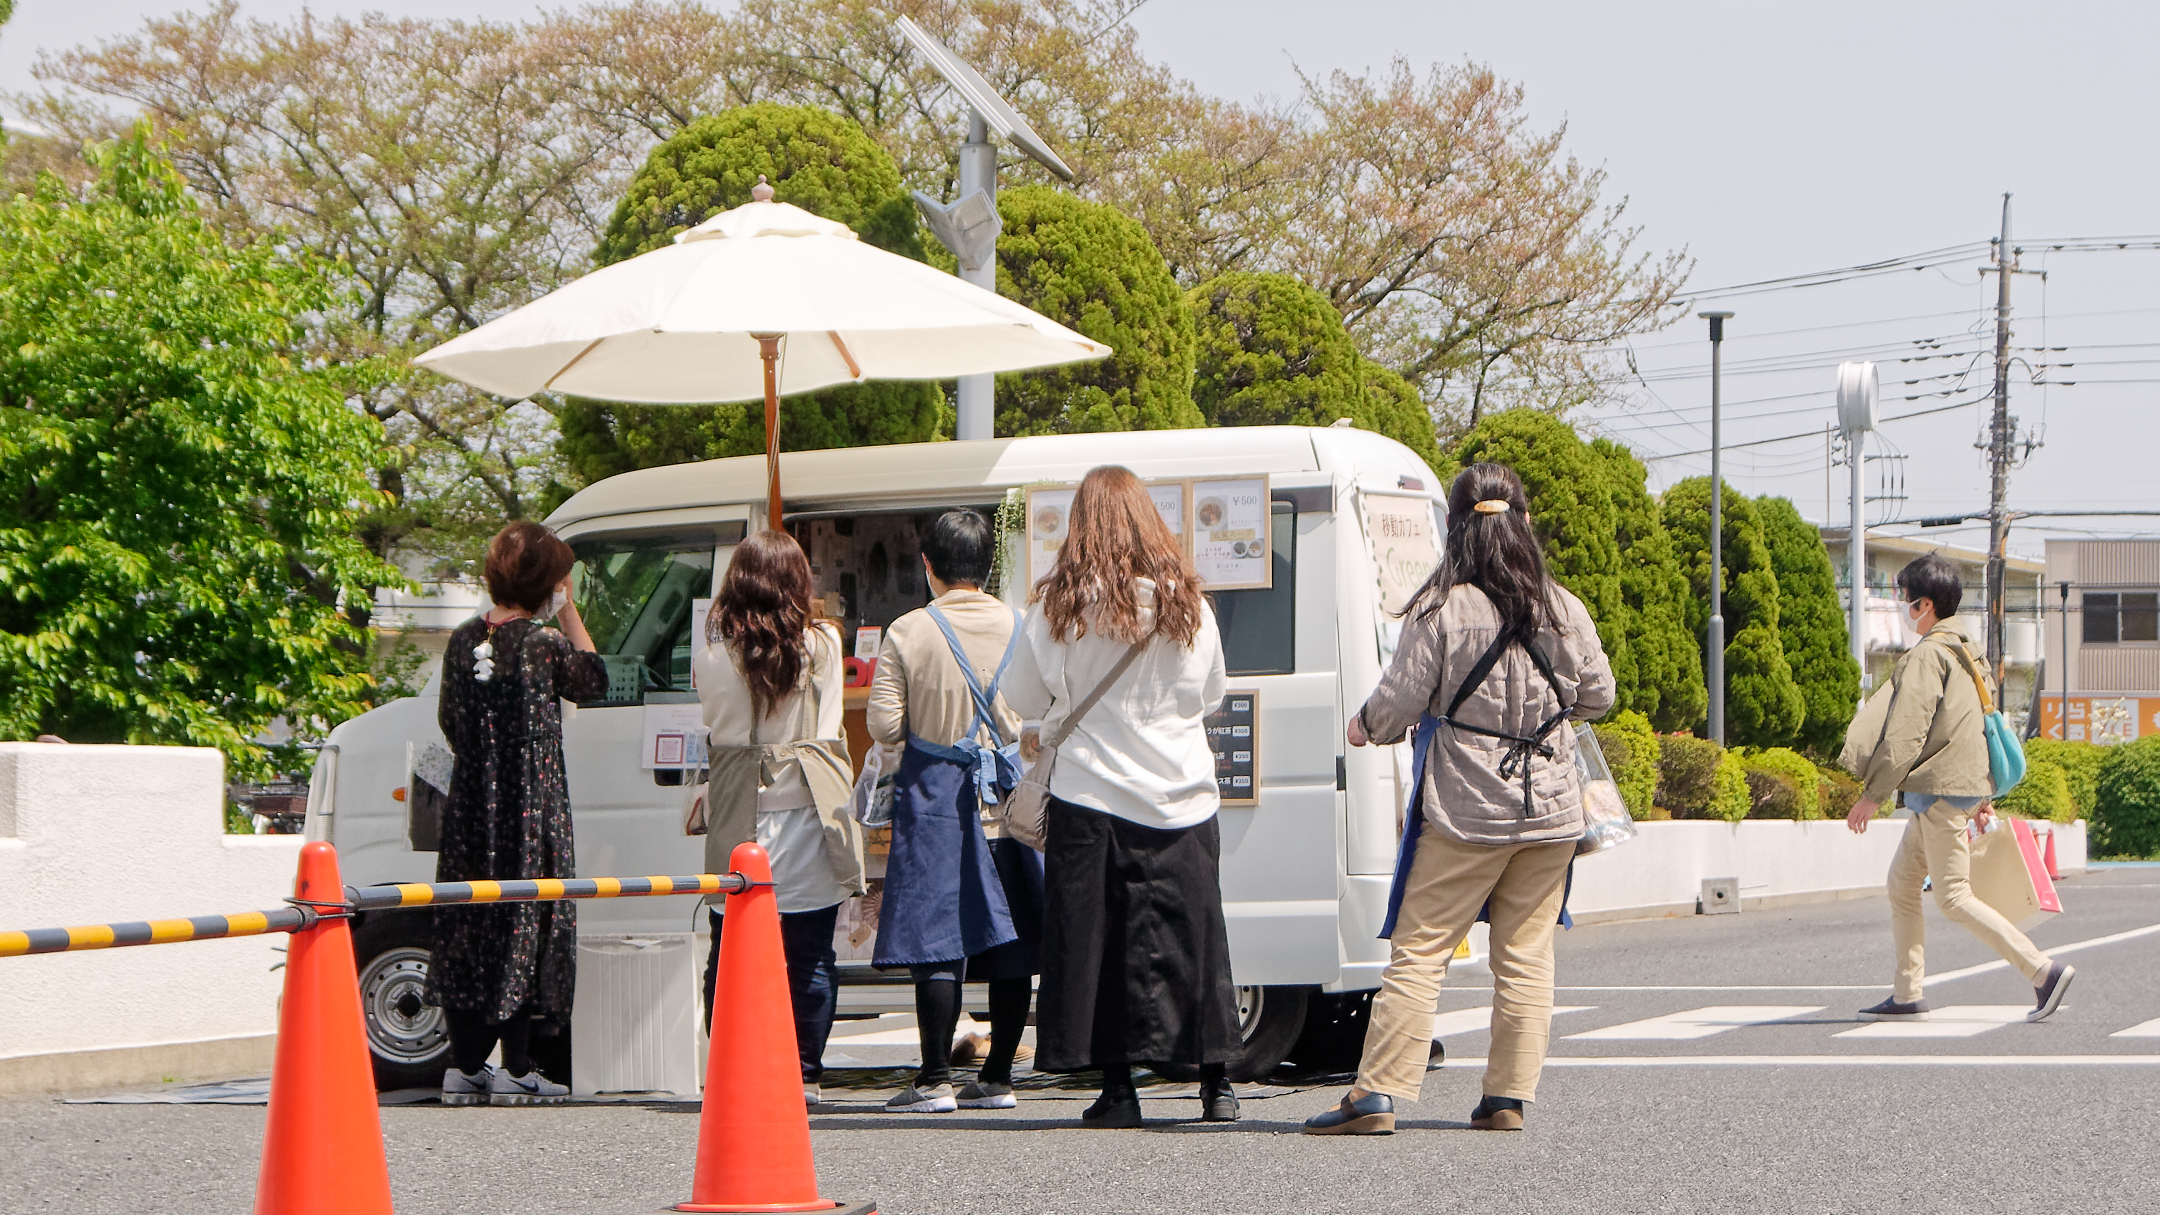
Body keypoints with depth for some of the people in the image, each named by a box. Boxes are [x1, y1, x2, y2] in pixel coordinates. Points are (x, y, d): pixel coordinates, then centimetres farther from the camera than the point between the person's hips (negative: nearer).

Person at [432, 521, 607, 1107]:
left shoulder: (463, 640, 4)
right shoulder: (546, 642, -12)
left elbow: (449, 721, 11)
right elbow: (593, 679, 6)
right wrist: (568, 611, 7)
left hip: (472, 804, 5)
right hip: (532, 810, -5)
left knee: (471, 926, 9)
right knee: (524, 923, 0)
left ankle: (464, 1066, 11)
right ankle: (516, 1070, -1)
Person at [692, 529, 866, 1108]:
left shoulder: (712, 648, -3)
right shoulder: (821, 643, -3)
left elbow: (709, 722, 7)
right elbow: (828, 732, 5)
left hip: (734, 816, 0)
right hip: (805, 809, 0)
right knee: (810, 955, 5)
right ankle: (805, 1076, 6)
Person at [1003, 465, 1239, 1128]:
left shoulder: (1060, 606, -6)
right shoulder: (1187, 602, 0)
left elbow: (1022, 696, 6)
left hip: (1091, 796, -2)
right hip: (1180, 798, 2)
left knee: (1094, 941, 4)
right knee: (1192, 938, 8)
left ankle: (1117, 1089, 2)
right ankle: (1217, 1084, 10)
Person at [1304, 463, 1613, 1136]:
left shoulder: (1441, 609, -11)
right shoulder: (1564, 609, 3)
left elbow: (1399, 703, -9)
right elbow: (1597, 696, 13)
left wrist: (1363, 726, 12)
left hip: (1465, 813, -4)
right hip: (1551, 810, 4)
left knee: (1419, 950, -2)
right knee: (1526, 955, 9)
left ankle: (1377, 1092, -6)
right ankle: (1508, 1097, 8)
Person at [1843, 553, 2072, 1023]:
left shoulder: (1927, 654, -13)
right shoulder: (1965, 653, 17)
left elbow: (1908, 730, -18)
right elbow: (1973, 725, 21)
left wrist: (1873, 793, -15)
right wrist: (1983, 797, 25)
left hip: (1941, 789, -10)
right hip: (1965, 785, 10)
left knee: (1953, 896, -8)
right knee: (1901, 883, 13)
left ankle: (2043, 970, -13)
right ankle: (1908, 996, 12)